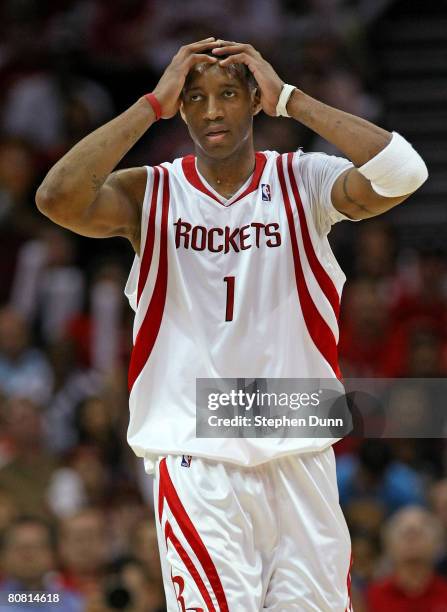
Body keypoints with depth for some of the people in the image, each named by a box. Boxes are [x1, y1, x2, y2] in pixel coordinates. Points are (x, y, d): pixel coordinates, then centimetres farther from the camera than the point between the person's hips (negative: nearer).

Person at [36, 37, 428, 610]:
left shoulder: (305, 182, 1)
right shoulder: (149, 194, 0)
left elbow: (403, 174, -18)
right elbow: (57, 197, -20)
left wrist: (288, 98, -13)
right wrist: (153, 103, -14)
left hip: (299, 453, 2)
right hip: (193, 457, -1)